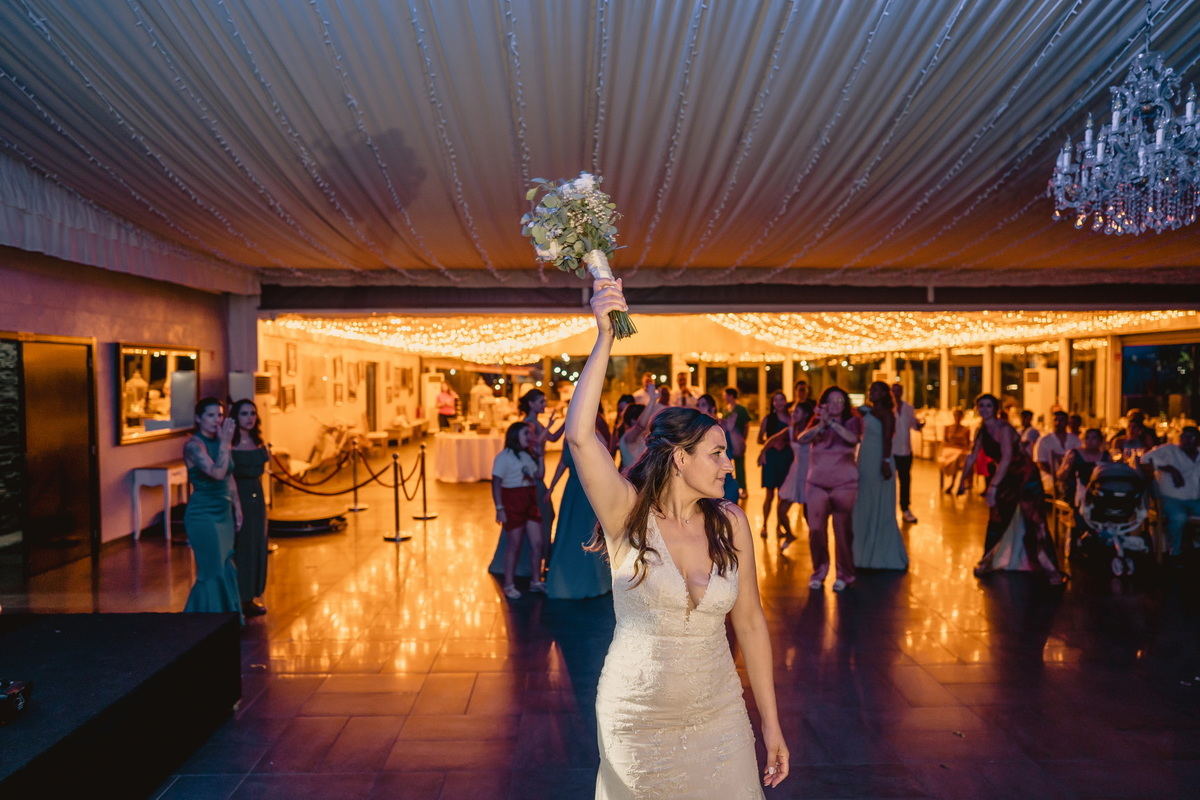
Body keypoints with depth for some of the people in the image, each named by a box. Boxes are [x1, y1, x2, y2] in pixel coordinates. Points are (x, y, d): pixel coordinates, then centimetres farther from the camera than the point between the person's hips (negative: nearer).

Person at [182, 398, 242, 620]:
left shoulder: (220, 442, 8)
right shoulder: (194, 445, -14)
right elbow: (217, 472, -29)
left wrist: (236, 506, 17)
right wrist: (225, 442, -26)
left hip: (224, 513, 8)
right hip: (203, 516, -7)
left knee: (227, 569, 14)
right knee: (213, 572, -3)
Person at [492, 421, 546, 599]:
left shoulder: (528, 456, 14)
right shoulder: (504, 456, -9)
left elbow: (540, 475, 7)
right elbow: (496, 483, -13)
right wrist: (499, 508, -19)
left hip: (530, 502, 7)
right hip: (513, 504, -7)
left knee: (538, 543, 7)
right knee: (514, 545, -1)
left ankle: (536, 581, 21)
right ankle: (508, 585, 12)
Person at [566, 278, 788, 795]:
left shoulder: (729, 523, -6)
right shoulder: (628, 513, -13)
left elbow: (749, 622, 0)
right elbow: (579, 435, -29)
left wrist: (771, 724, 4)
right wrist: (605, 339, -30)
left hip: (718, 718, 2)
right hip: (636, 723, -2)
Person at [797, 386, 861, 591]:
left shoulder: (852, 421, 2)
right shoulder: (816, 423, 7)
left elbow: (852, 438, -20)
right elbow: (802, 439, -12)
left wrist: (830, 422, -26)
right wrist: (821, 425, -27)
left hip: (844, 484, -2)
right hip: (817, 484, 2)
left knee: (842, 530, -1)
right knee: (816, 530, 0)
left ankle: (845, 574, 13)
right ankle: (818, 572, 15)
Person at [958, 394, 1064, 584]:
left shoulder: (1004, 429, -22)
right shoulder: (982, 431, 1)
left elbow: (1006, 458, -32)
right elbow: (972, 456, 10)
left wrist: (993, 486, -38)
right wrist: (963, 479, 8)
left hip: (1025, 477, -7)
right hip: (1007, 479, 7)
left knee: (1034, 523, -10)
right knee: (996, 520, 11)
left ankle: (1051, 569, -5)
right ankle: (987, 561, 24)